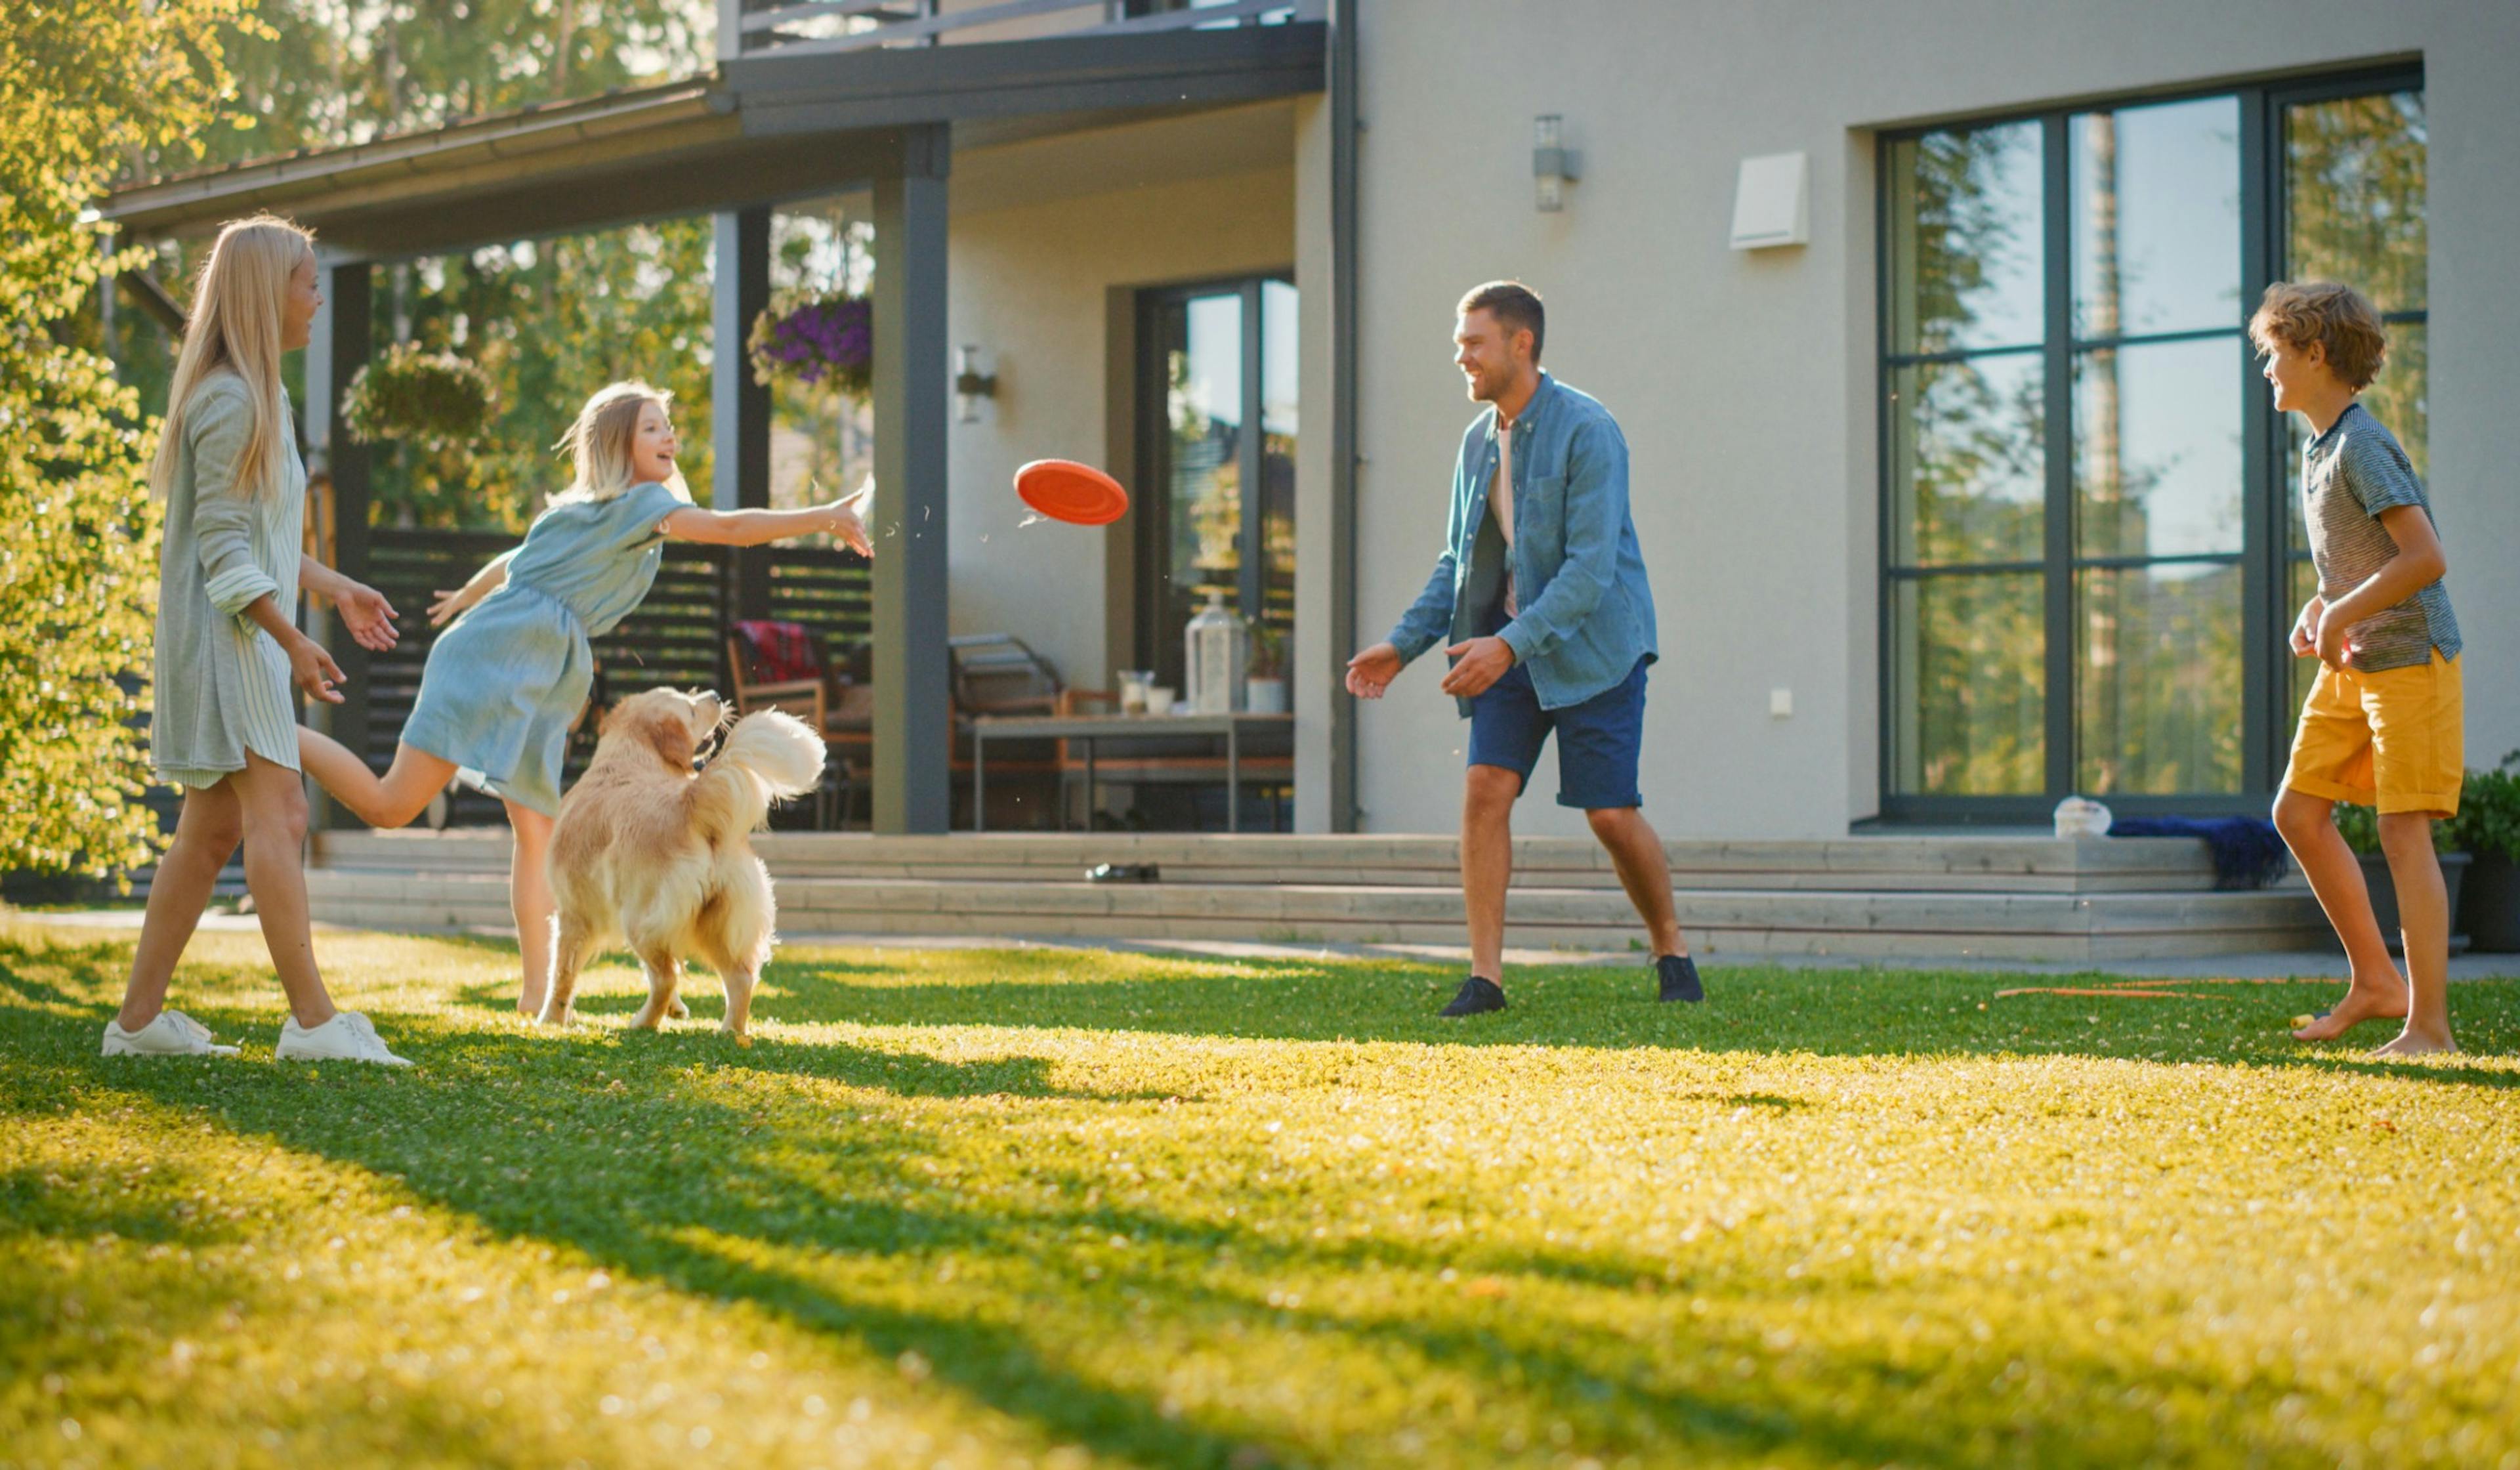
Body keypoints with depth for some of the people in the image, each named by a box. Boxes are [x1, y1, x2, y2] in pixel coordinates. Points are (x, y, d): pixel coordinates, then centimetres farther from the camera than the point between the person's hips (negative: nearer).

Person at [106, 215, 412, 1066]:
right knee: (279, 814, -14)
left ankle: (139, 1017, 13)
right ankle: (314, 1020, -17)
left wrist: (336, 589, 25)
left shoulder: (260, 395, 17)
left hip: (247, 632, 10)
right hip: (224, 631, -10)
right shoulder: (230, 402, -14)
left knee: (213, 829, 10)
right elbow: (223, 546, -19)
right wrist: (292, 639, -22)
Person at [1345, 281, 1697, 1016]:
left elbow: (1591, 565, -22)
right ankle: (1485, 975, -7)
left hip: (1592, 644, -6)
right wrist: (1403, 643, 5)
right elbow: (1457, 561, 16)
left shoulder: (1586, 432, -16)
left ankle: (1671, 950, 17)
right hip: (1508, 645, 6)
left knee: (1611, 813, -5)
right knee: (1485, 789, -9)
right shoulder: (1478, 442, 8)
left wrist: (1510, 644, -29)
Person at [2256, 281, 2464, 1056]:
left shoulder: (2362, 446, -18)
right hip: (2352, 664, 10)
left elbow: (2425, 558, -26)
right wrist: (2316, 610, 5)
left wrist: (2341, 616, -18)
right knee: (2299, 811, 8)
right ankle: (2376, 982, 17)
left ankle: (2428, 1027, -7)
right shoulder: (2318, 447, 11)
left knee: (2403, 828, -10)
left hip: (2410, 657, -10)